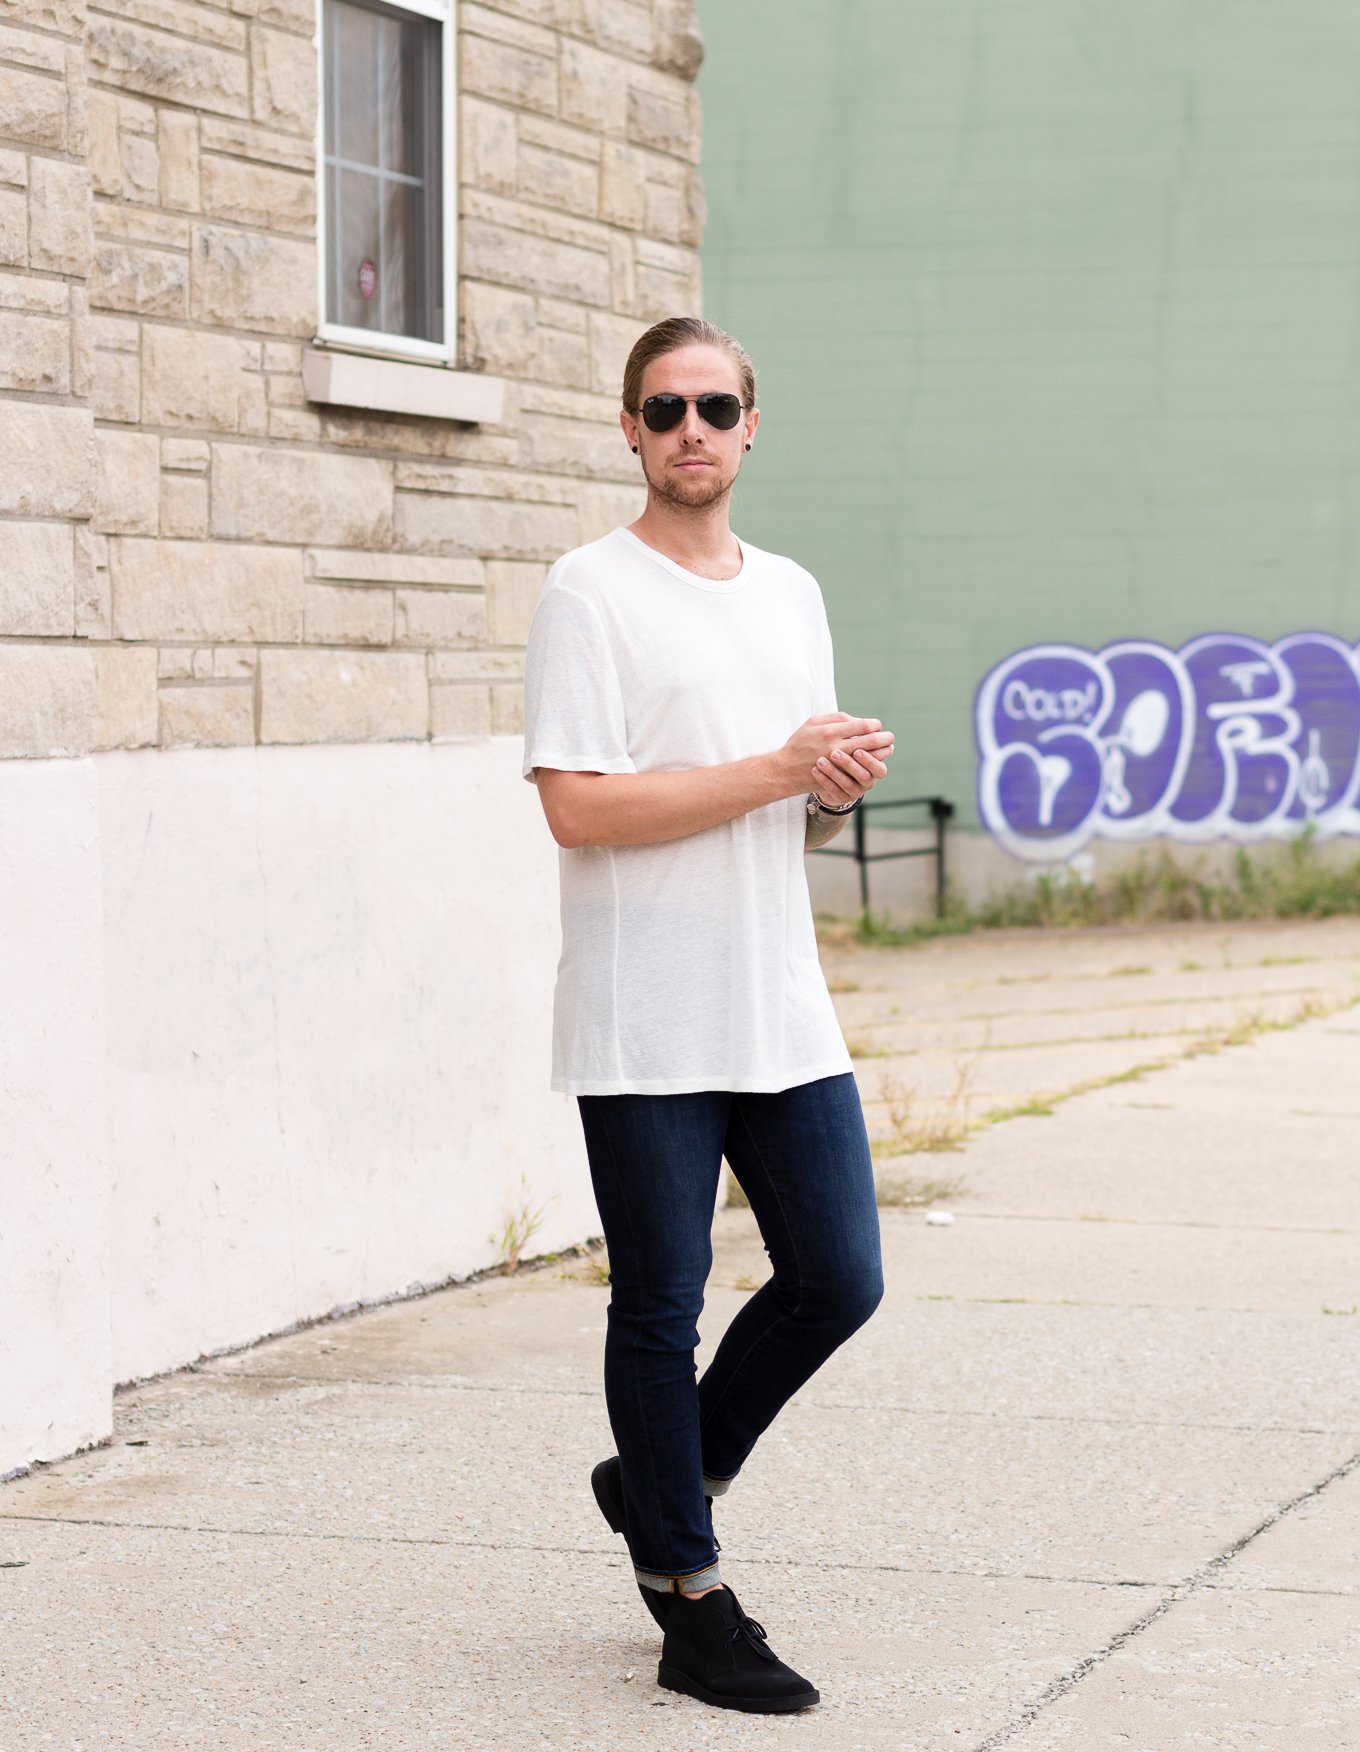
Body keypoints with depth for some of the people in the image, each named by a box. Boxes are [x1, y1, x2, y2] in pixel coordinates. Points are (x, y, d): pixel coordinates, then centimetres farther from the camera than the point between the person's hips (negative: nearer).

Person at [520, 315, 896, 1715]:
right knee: (661, 1306, 2)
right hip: (645, 1027, -6)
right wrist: (777, 771, -16)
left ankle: (657, 1484, 28)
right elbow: (578, 808, -17)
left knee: (838, 1280, 7)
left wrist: (843, 788, -1)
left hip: (782, 1011, 6)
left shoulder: (791, 594, 15)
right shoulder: (591, 591, -6)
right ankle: (689, 1603, 13)